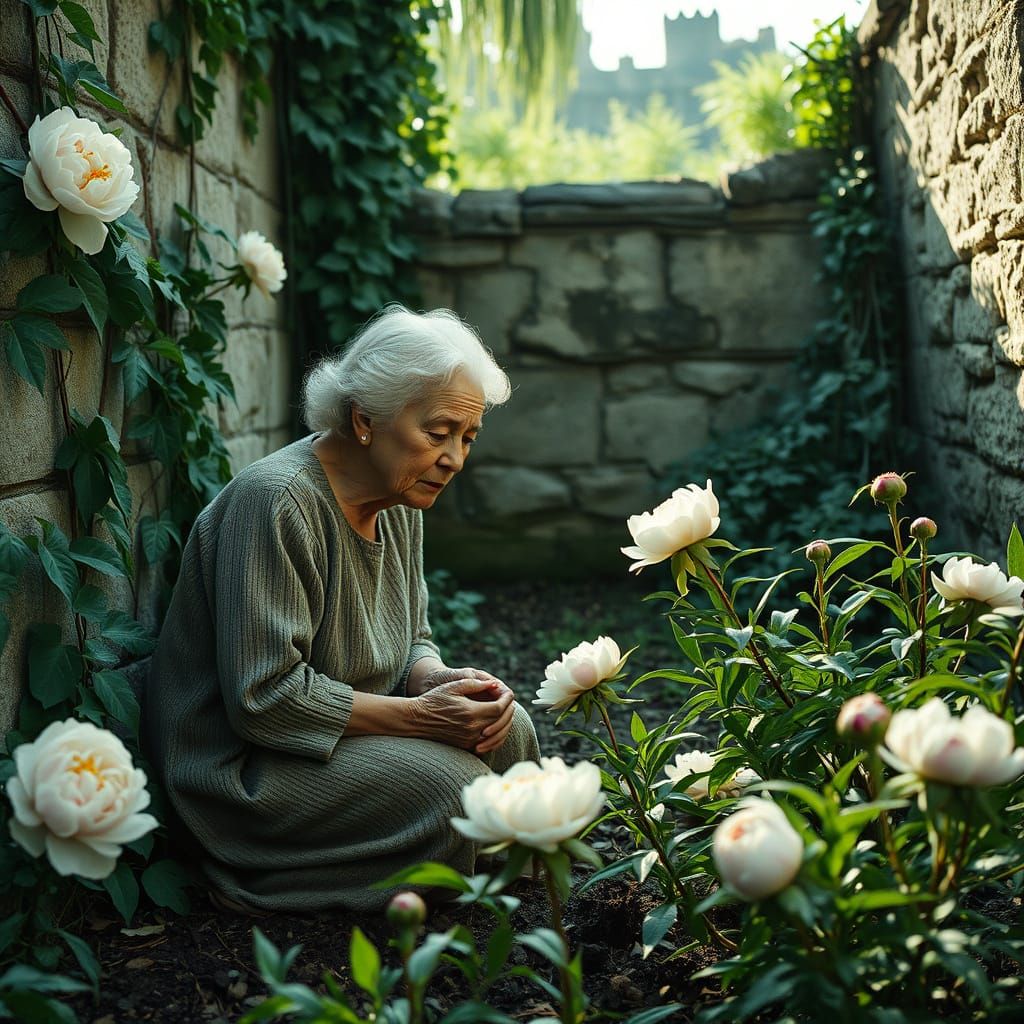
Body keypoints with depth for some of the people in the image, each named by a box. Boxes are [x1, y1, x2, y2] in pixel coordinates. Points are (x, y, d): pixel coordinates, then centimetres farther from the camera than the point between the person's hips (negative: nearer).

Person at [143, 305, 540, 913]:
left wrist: (439, 680, -12)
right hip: (242, 767, -9)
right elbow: (265, 697, -27)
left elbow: (411, 640, 13)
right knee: (451, 784, -23)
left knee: (508, 729, -5)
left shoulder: (400, 504, 4)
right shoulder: (277, 502, -24)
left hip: (336, 727, 9)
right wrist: (419, 715, -26)